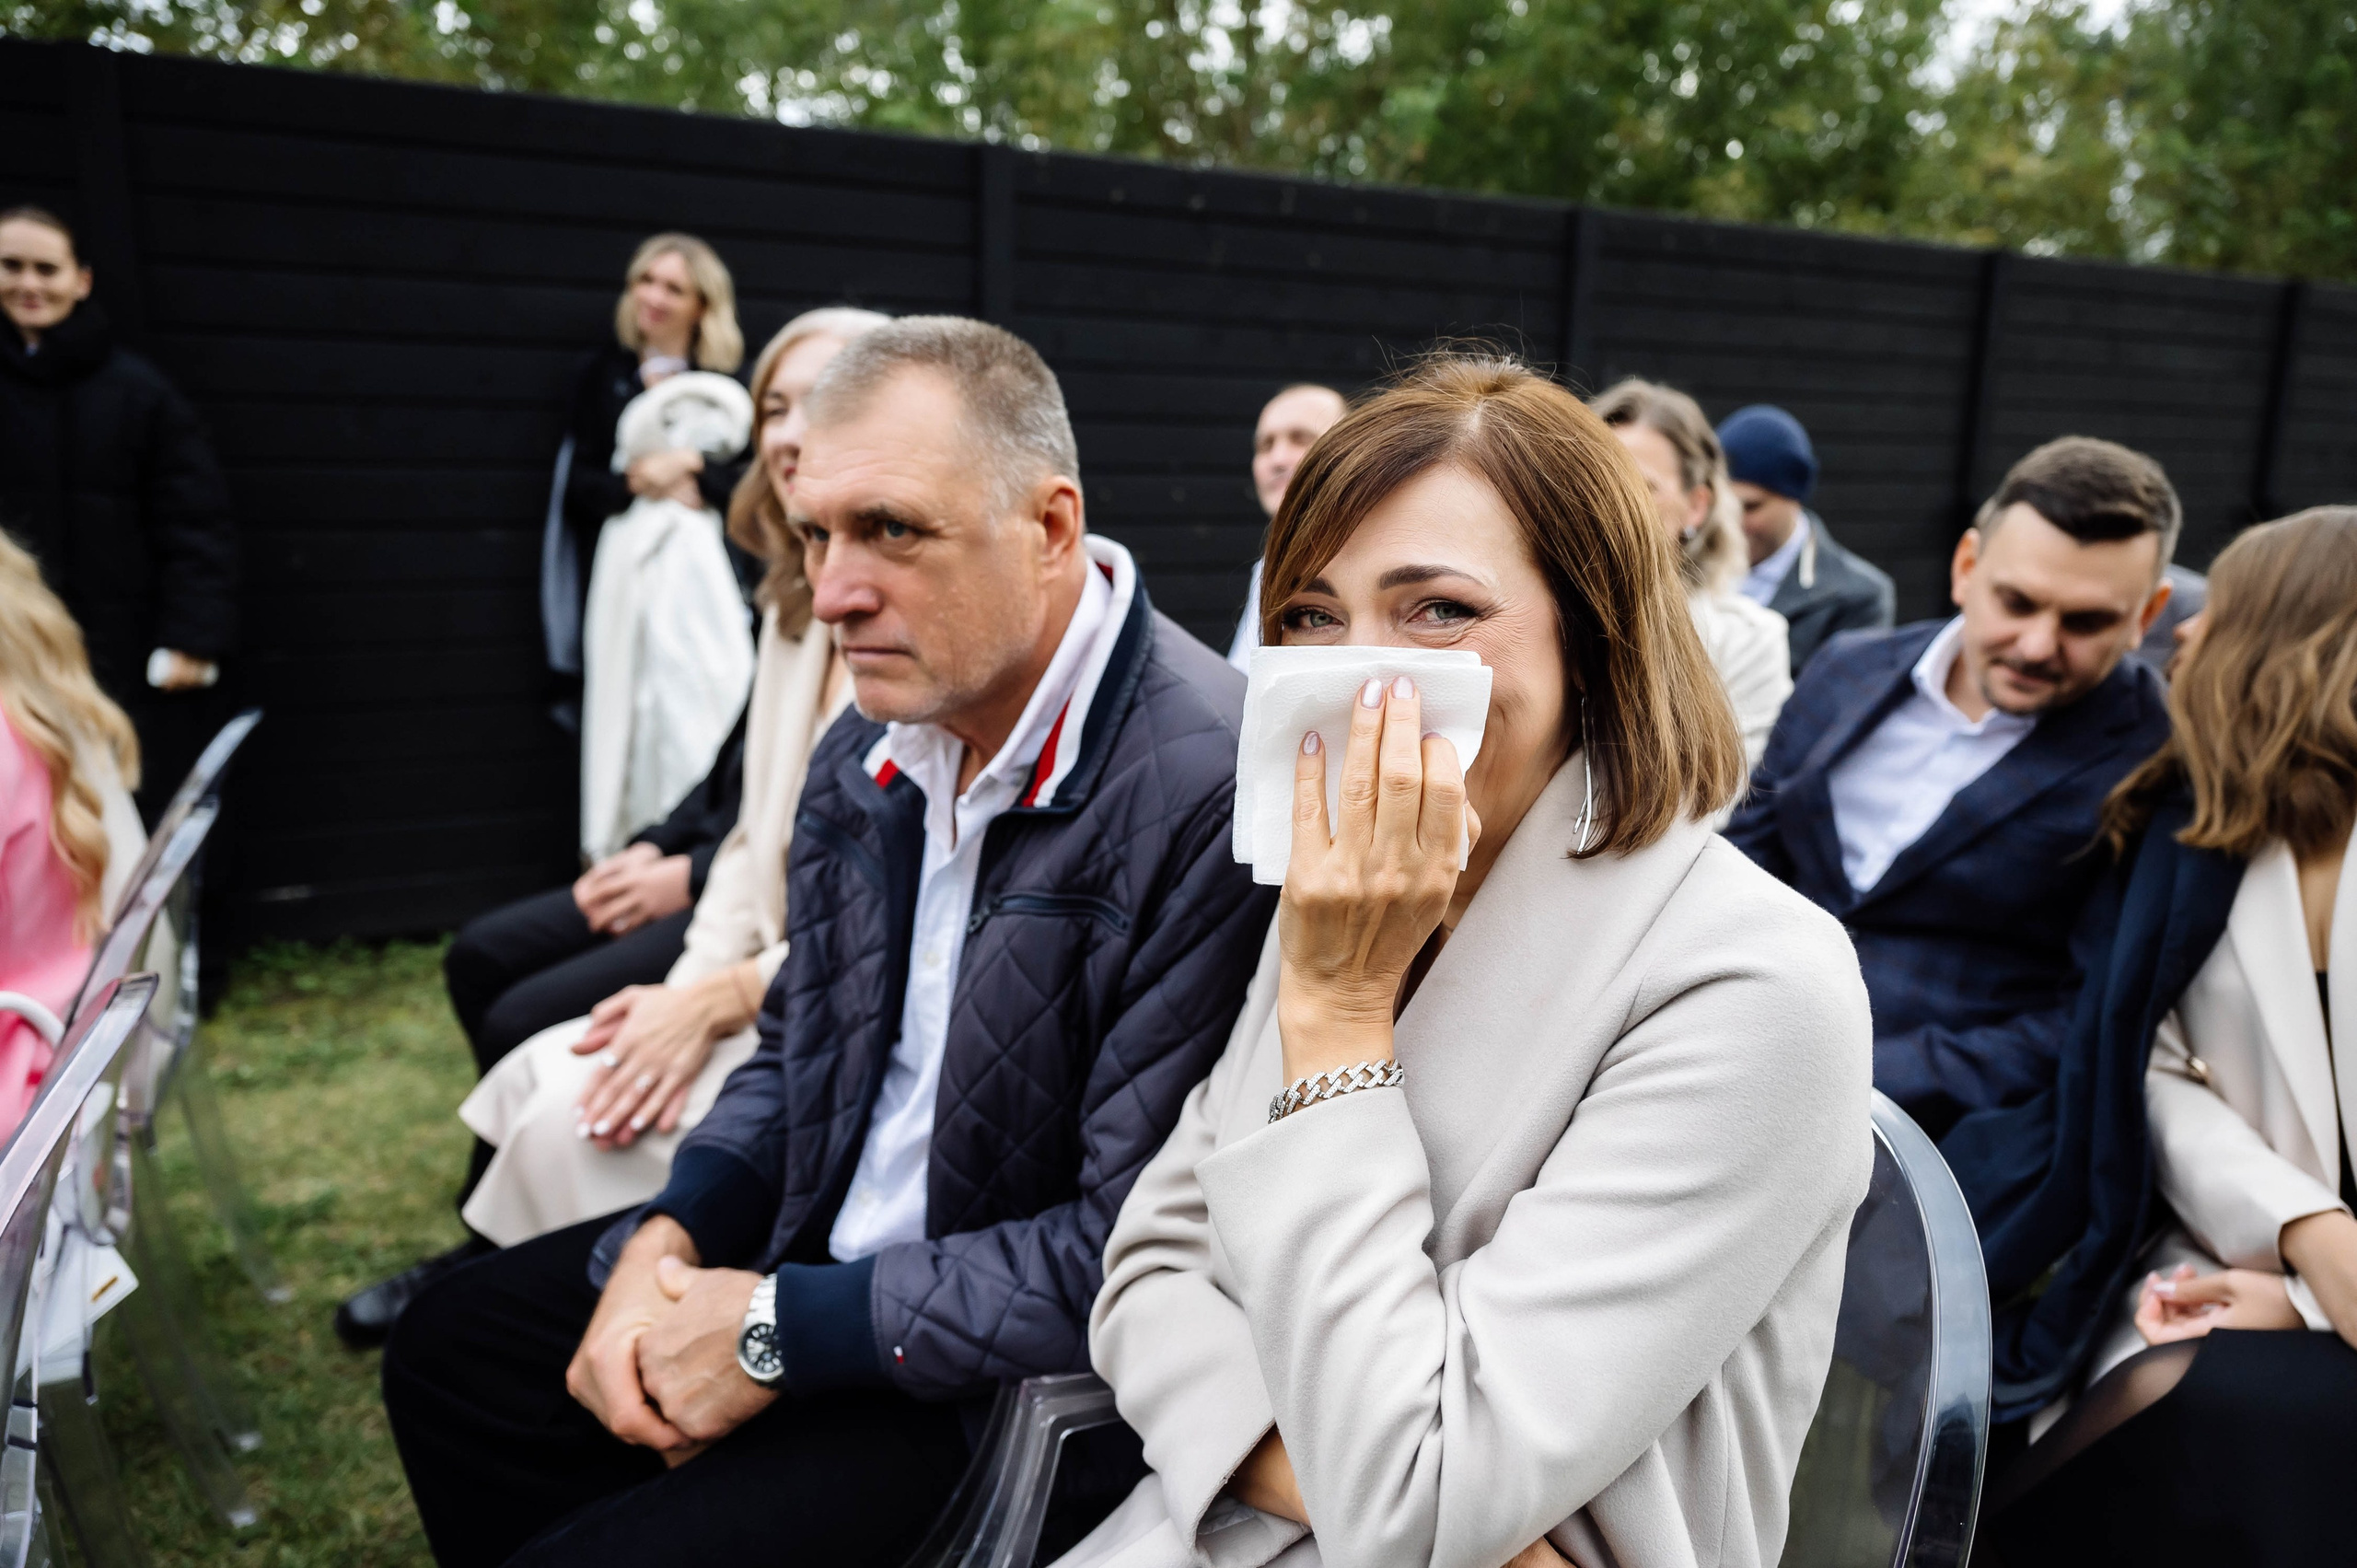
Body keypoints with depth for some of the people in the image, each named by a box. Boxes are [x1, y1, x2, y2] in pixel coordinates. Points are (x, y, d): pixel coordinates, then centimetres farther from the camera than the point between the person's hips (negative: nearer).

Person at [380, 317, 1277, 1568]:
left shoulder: (1213, 793, -28)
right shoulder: (868, 746, 0)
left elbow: (1131, 1258, -26)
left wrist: (781, 1328, -18)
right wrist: (669, 1236, -6)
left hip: (1012, 1372, -7)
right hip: (821, 1245, 8)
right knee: (449, 1348, 13)